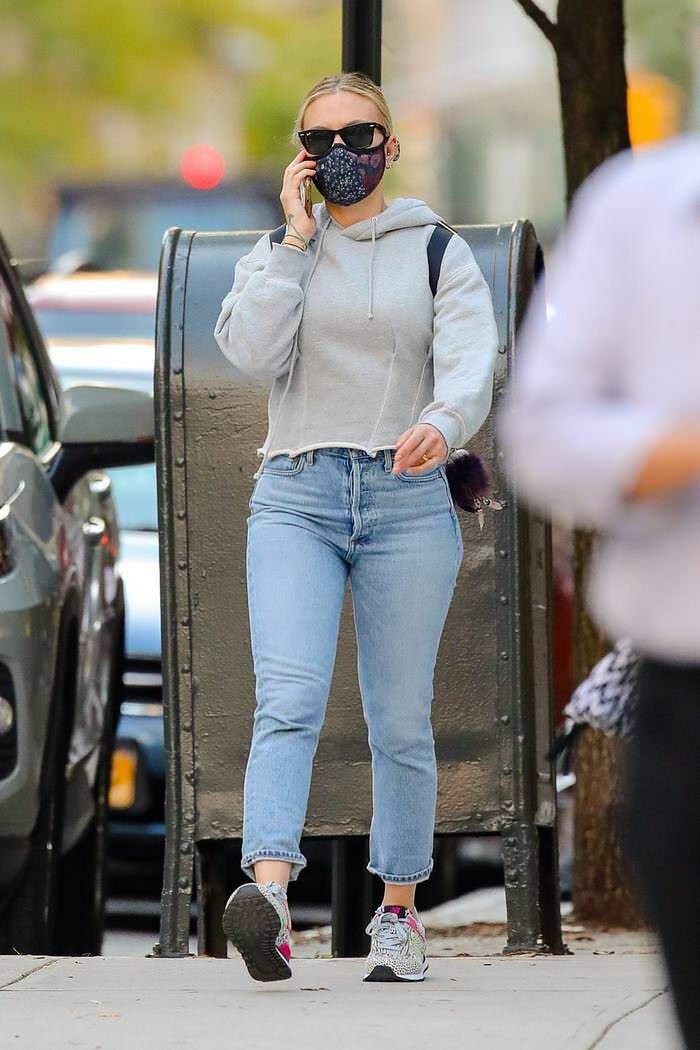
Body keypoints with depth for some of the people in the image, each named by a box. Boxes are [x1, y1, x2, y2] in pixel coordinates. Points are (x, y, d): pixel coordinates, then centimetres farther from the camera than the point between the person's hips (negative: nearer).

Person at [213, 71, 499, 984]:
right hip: (297, 495, 0)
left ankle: (398, 913, 14)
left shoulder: (439, 253, 8)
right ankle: (268, 900, -34)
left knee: (401, 721, 3)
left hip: (408, 498, 0)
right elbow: (252, 351, -5)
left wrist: (443, 422, -30)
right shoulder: (275, 253, 13)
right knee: (288, 702, -17)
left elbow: (470, 362, -9)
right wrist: (299, 240, -3)